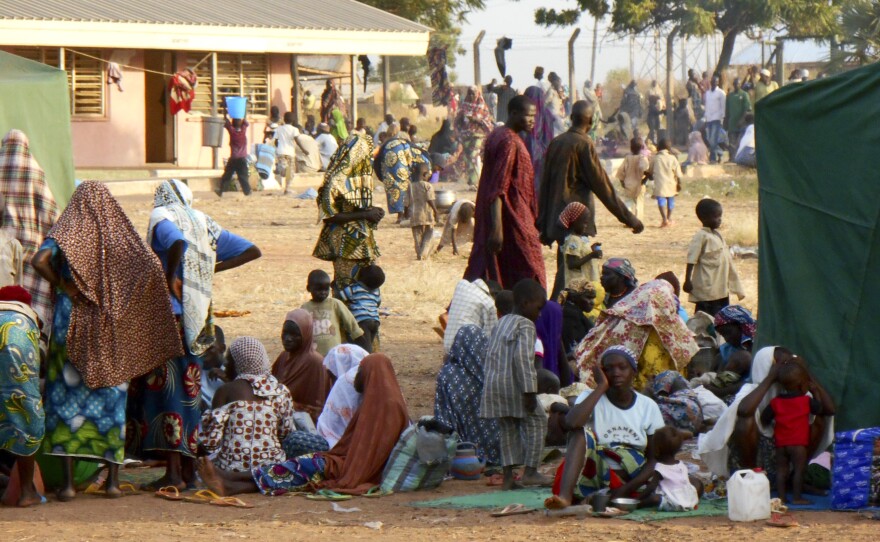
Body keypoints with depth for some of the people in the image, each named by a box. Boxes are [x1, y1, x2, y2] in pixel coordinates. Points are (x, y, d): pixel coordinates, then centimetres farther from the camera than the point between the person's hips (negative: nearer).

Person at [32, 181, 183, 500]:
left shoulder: (66, 232, 0)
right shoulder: (120, 235, 4)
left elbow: (40, 261, -18)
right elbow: (151, 267, -7)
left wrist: (62, 286, -6)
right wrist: (119, 296, 2)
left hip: (72, 321, -2)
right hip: (112, 329, 2)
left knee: (67, 395, 2)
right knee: (112, 400, 8)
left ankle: (67, 482, -5)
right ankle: (113, 480, 7)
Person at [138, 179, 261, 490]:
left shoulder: (162, 216, -2)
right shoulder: (204, 223, 17)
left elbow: (178, 242, -26)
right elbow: (253, 251, 19)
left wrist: (169, 278, -14)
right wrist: (213, 268, 17)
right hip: (199, 318, 6)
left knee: (165, 387, -5)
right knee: (189, 391, 14)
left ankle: (174, 472, -10)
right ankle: (188, 467, 17)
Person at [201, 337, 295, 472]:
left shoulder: (226, 391, -7)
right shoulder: (281, 391, 2)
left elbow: (211, 440, -10)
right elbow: (285, 432, 9)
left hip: (232, 470, -4)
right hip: (271, 468, 4)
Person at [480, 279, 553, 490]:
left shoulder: (501, 323, 19)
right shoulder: (525, 326, -8)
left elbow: (489, 356, 20)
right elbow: (522, 358, -20)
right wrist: (529, 391, -21)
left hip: (494, 384, 8)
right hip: (514, 385, -8)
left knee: (507, 428, 11)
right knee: (535, 423, 1)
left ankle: (508, 476, 8)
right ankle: (530, 471, -3)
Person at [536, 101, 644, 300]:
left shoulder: (555, 143, 9)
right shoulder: (583, 145, -12)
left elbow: (544, 185, 14)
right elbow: (601, 185, -12)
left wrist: (543, 224, 21)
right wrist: (629, 218, -6)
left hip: (557, 221, 8)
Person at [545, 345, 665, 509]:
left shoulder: (648, 407, 5)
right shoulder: (591, 398, -1)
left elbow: (655, 458, -1)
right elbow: (572, 422, -25)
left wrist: (626, 489, -17)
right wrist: (601, 386, -15)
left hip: (633, 481, 3)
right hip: (594, 476, -3)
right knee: (581, 433, -27)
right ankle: (565, 497, -45)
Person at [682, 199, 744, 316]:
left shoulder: (717, 235, 13)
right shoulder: (701, 236, -13)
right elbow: (691, 260, -15)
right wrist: (687, 280, -19)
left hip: (721, 289, 9)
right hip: (706, 289, -9)